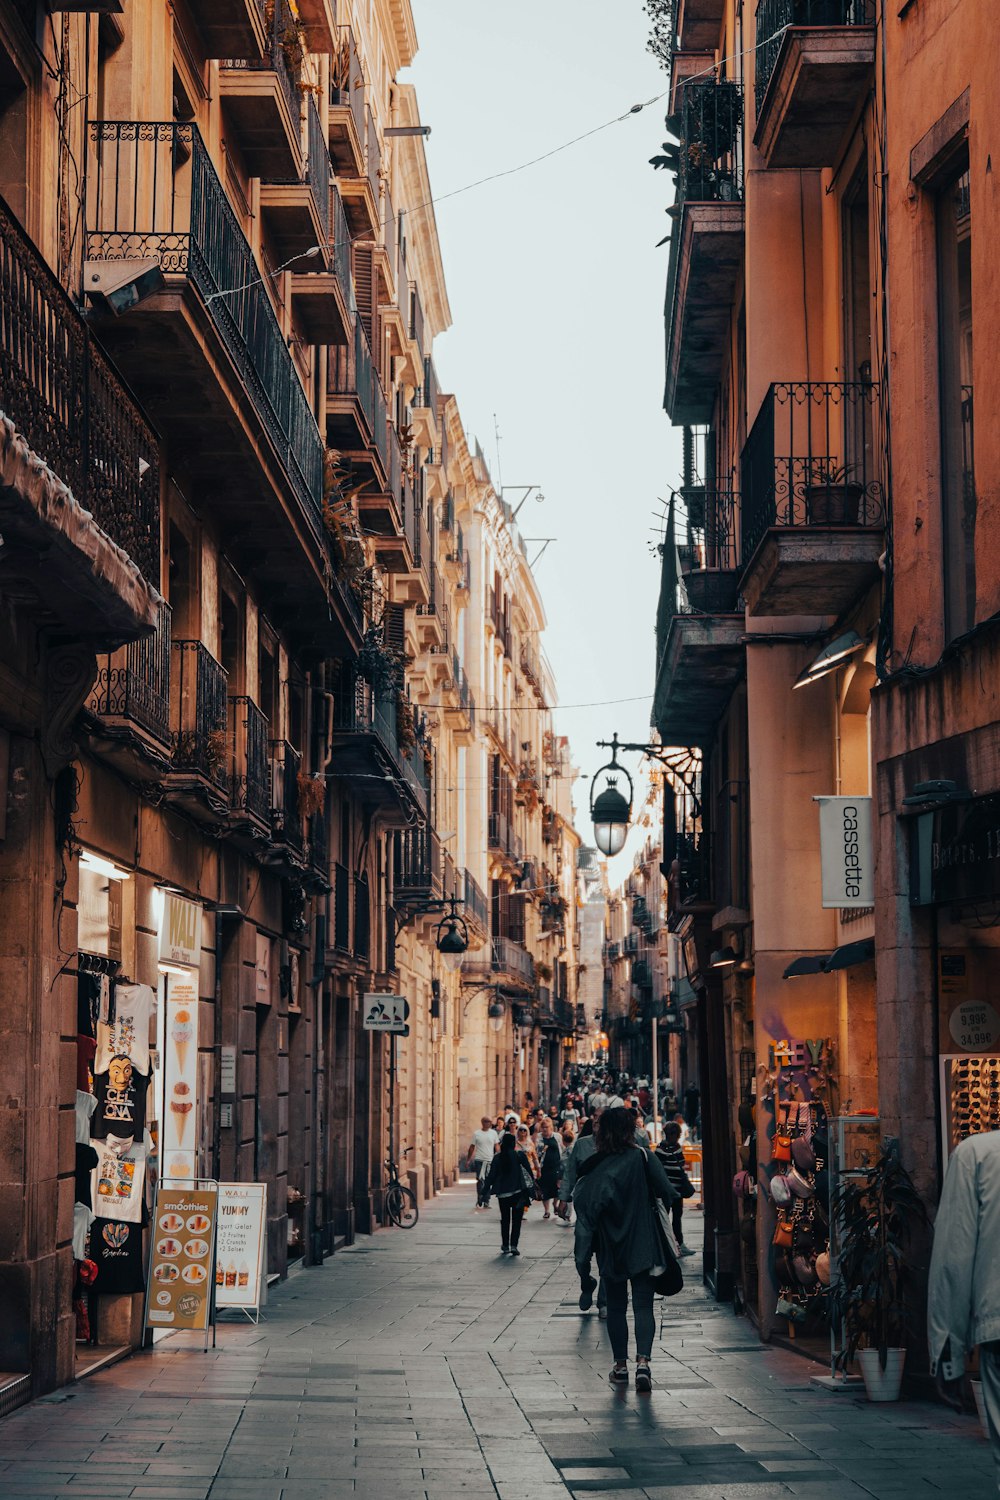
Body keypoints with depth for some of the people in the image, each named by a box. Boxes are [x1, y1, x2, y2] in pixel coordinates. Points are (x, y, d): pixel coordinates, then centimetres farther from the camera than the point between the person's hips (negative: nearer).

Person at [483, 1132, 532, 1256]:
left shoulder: (497, 1158, 0)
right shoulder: (519, 1155, -5)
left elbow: (491, 1175, 0)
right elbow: (529, 1170, -3)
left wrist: (487, 1190, 6)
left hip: (502, 1193, 2)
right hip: (518, 1192, -2)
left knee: (505, 1219, 14)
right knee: (517, 1219, 3)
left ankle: (505, 1246, 16)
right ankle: (513, 1245, -7)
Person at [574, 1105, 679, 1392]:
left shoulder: (592, 1171, -7)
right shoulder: (644, 1159, -7)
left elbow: (585, 1218, -7)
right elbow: (667, 1195, -9)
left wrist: (583, 1265, -3)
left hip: (610, 1251, 1)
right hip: (643, 1247, 0)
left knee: (616, 1307, 13)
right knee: (643, 1306, 0)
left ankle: (621, 1365, 16)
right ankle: (643, 1361, -17)